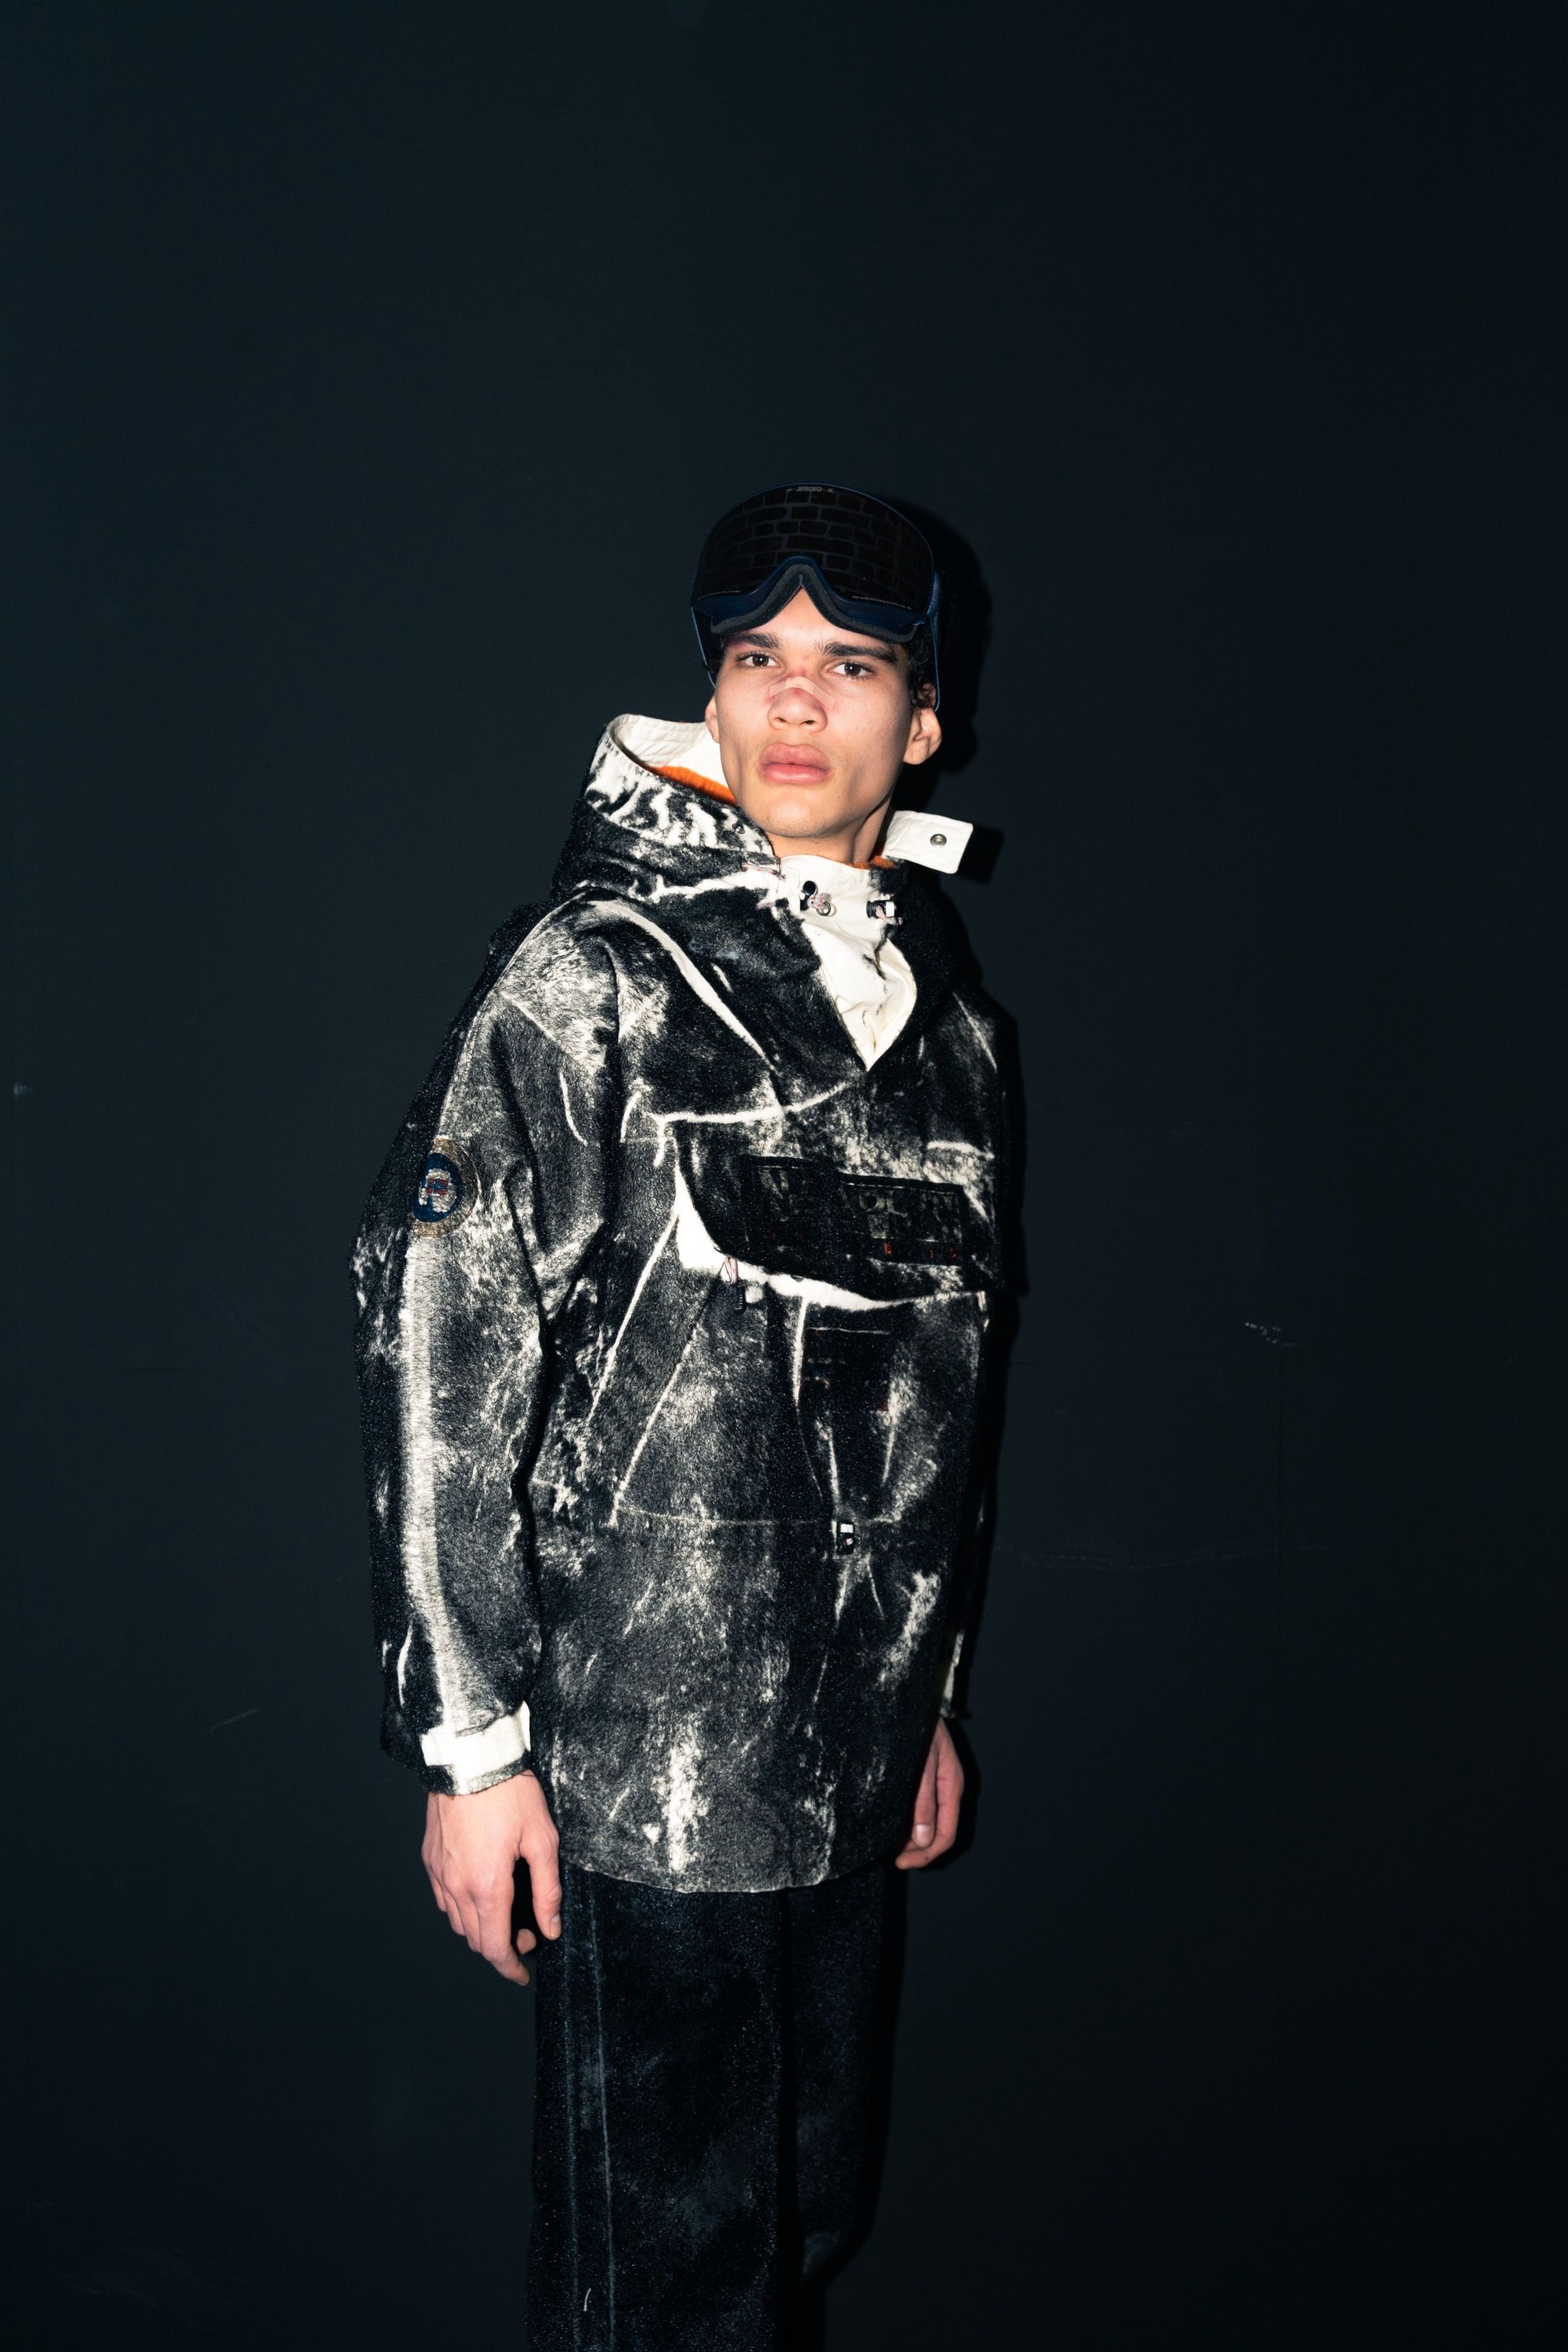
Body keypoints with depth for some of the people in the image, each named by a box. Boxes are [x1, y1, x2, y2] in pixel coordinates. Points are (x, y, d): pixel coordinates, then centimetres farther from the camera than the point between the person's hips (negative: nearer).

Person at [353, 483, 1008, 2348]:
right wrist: (468, 1738, -15)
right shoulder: (598, 973, -10)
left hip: (845, 1759, 6)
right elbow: (436, 1343, -14)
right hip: (645, 1765, -6)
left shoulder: (945, 1018, 10)